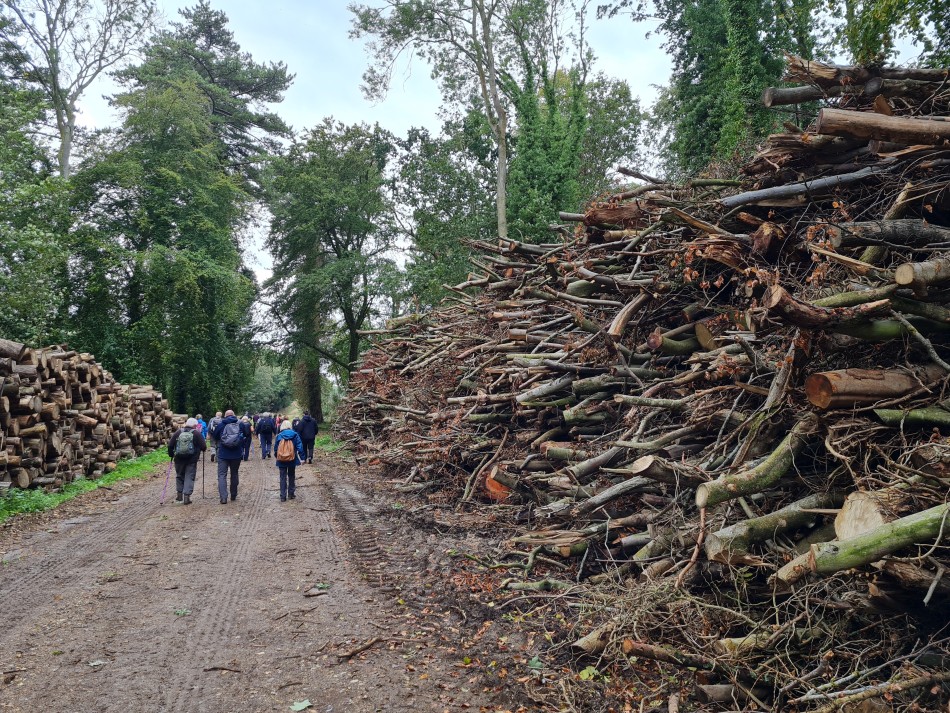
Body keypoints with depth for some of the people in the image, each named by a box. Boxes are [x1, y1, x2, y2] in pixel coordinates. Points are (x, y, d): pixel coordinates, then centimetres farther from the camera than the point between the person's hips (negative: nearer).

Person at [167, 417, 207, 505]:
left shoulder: (178, 432, 2)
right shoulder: (197, 433, -6)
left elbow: (170, 445, 3)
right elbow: (203, 447, -9)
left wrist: (171, 454, 17)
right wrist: (202, 450, 13)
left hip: (179, 459, 3)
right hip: (192, 460, -3)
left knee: (179, 476, 19)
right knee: (189, 477, 4)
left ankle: (179, 495, 25)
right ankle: (186, 496, -3)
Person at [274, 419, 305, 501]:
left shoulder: (279, 436, -3)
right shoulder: (294, 435, -5)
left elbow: (275, 448, 4)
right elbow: (300, 447, -8)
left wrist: (277, 457, 18)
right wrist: (302, 457, -5)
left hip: (281, 461, 0)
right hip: (292, 460, 0)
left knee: (283, 478, 7)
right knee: (291, 477, 17)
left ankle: (283, 496, 5)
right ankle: (291, 494, 21)